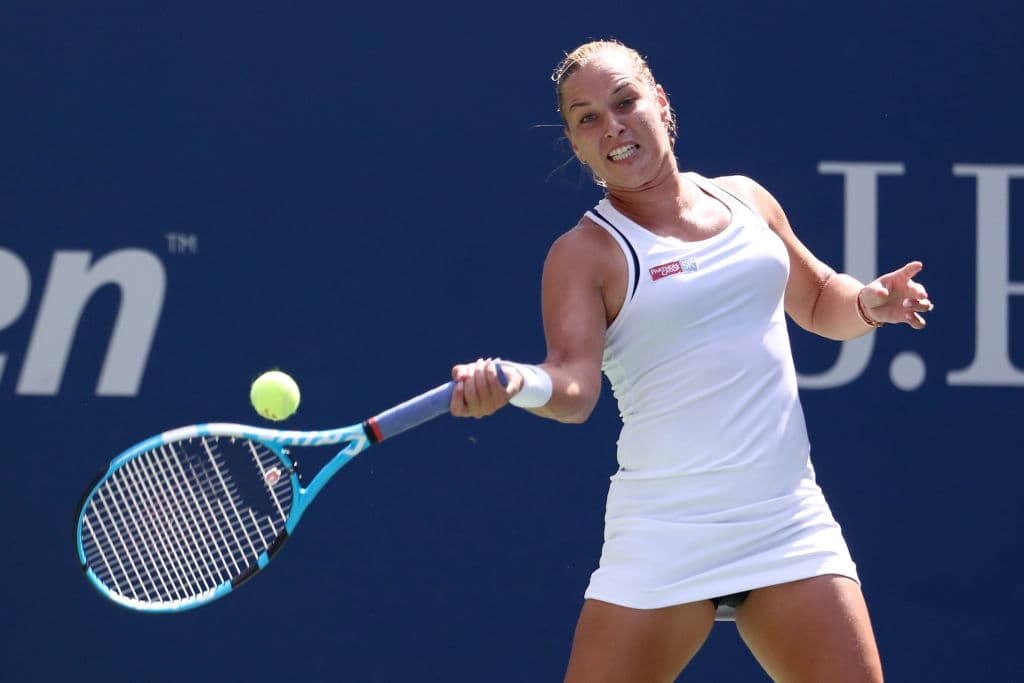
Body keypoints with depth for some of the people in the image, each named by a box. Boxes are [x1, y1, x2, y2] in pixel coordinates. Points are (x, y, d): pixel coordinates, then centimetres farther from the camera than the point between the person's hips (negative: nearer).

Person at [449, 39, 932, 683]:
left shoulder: (745, 200, 12)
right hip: (665, 538, -4)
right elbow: (574, 383, -18)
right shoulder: (586, 253, -2)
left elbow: (819, 301, 28)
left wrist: (868, 302, 6)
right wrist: (515, 382, -39)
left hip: (791, 526, 4)